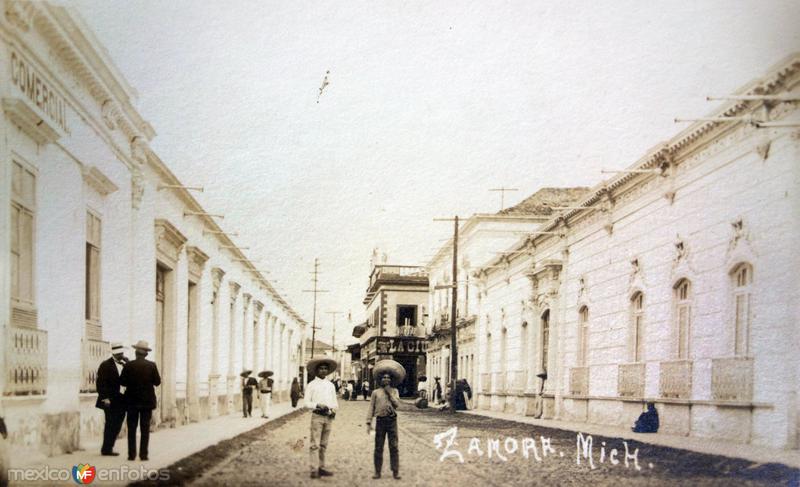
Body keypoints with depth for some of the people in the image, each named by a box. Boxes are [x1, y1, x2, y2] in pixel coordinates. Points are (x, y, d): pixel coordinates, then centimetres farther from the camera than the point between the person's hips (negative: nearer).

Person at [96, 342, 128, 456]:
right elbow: (101, 383, -10)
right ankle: (106, 449, 6)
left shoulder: (126, 362, 10)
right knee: (110, 424, -2)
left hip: (122, 399, 6)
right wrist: (105, 398, -15)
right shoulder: (105, 365, -7)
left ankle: (108, 448, 20)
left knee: (117, 425, 10)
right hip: (111, 400, -6)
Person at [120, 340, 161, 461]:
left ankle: (131, 454, 3)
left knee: (132, 428, 6)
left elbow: (122, 381, -4)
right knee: (145, 429, 4)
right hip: (147, 401, 0)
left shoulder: (129, 365, -7)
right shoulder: (151, 366, -7)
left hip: (132, 401, 0)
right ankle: (143, 454, 1)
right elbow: (157, 382, -3)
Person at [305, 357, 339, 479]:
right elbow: (307, 403, -4)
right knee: (314, 444, -8)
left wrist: (334, 409, -3)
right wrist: (318, 405, -20)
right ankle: (314, 470, -8)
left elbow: (335, 401, 18)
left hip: (329, 417, 5)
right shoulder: (311, 385, 0)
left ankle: (321, 468, 15)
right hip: (317, 416, -5)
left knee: (323, 444, 10)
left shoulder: (331, 385, 15)